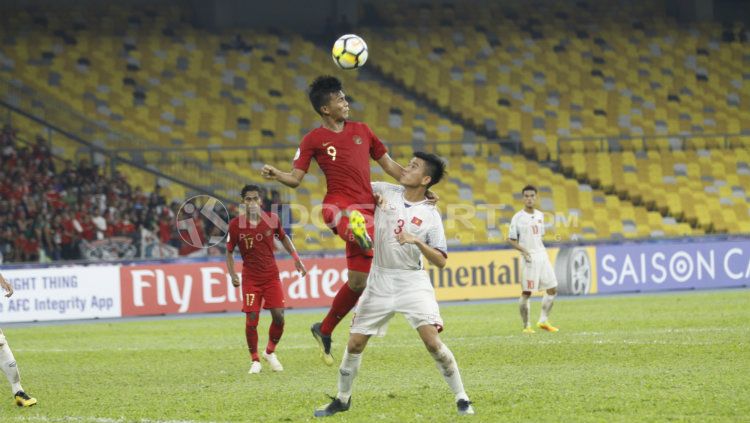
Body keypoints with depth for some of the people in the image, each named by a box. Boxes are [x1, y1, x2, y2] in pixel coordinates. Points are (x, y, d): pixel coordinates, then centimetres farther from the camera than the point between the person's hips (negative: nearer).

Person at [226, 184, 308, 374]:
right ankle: (255, 361, 10)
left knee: (279, 316, -6)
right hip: (250, 278, -2)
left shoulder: (271, 219, -4)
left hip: (271, 275, 2)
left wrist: (296, 258, 6)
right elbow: (229, 251, 2)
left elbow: (284, 237, 14)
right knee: (251, 321, -8)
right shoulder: (236, 224, -9)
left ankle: (270, 353, 19)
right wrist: (232, 274, -11)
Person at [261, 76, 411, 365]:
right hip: (337, 205, -4)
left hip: (365, 210, 4)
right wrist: (275, 175, -21)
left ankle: (325, 331, 23)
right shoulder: (314, 140, 6)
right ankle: (358, 233, -81)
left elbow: (388, 164, 24)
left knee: (358, 282, 5)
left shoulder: (361, 131, 18)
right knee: (353, 217, -44)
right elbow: (295, 178, 1)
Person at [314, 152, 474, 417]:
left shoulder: (430, 216, -6)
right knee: (355, 343, 4)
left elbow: (441, 262, -9)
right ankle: (342, 400, 23)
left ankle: (462, 400, -6)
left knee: (432, 340, -17)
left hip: (412, 282, -3)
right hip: (379, 281, 3)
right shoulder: (386, 192, 1)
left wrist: (418, 242, -25)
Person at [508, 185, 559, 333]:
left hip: (542, 256, 6)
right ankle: (526, 326, 2)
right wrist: (524, 251, -18)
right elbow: (511, 239, -5)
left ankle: (543, 320, 11)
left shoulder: (540, 215, 11)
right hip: (529, 259, -6)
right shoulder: (518, 218, -5)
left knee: (552, 289, 2)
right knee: (526, 292, -5)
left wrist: (541, 251, 12)